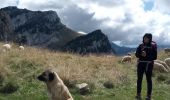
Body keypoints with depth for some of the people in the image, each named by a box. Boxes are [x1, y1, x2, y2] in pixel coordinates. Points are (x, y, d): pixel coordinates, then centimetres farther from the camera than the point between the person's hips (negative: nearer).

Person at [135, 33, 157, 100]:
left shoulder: (153, 46, -3)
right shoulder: (141, 46, 6)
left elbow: (154, 57, -7)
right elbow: (137, 54, 4)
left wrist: (147, 56, -19)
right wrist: (141, 54, -16)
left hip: (148, 64, -3)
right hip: (140, 64, 3)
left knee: (149, 79, 3)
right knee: (139, 79, 8)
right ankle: (138, 94, 19)